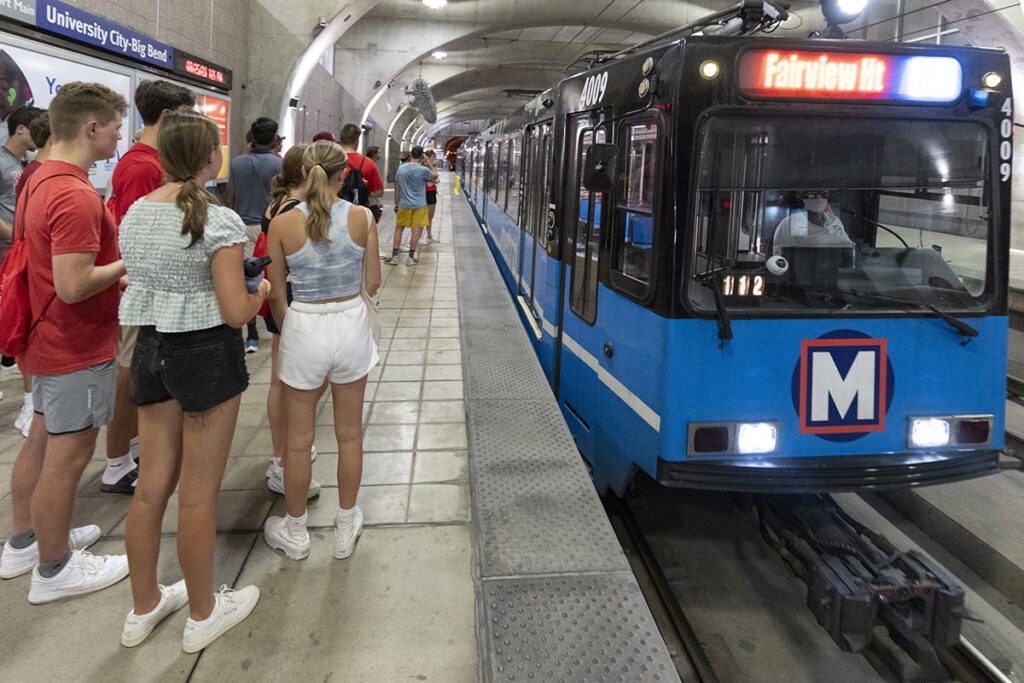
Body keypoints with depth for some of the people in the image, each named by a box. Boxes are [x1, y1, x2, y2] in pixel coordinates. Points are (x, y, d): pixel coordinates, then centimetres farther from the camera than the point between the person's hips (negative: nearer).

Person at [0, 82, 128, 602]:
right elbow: (73, 286, -29)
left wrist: (116, 272, 13)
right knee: (68, 456, 2)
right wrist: (127, 263, -15)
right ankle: (54, 569, 17)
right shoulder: (76, 195, -25)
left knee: (42, 441, 21)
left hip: (49, 339, 10)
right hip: (77, 348, -10)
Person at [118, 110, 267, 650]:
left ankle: (144, 607, 33)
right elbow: (236, 313, -18)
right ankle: (202, 615, 25)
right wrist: (261, 290, 1)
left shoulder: (134, 214, 5)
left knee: (151, 486, 17)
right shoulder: (220, 221, -17)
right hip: (207, 355, -7)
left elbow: (141, 282, 14)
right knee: (198, 495, 6)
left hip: (150, 348, 7)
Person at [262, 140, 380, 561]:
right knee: (350, 435, 16)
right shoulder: (361, 218, -8)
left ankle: (295, 534, 32)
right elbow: (374, 284, -1)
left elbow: (275, 294, 0)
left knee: (299, 440, 15)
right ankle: (346, 530, 31)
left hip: (303, 328, -1)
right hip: (351, 325, 1)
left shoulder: (283, 224, -9)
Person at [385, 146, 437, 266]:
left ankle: (394, 256, 10)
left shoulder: (401, 168, -1)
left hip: (404, 204, 3)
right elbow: (435, 177, 5)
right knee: (416, 230, 4)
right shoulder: (423, 170, -13)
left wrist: (398, 201, 18)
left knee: (399, 228, 12)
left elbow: (397, 187, 7)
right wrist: (429, 163, 8)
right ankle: (411, 258, 7)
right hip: (419, 205, -3)